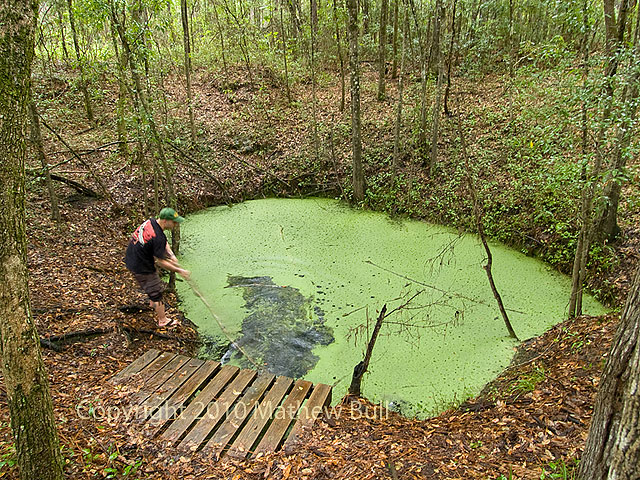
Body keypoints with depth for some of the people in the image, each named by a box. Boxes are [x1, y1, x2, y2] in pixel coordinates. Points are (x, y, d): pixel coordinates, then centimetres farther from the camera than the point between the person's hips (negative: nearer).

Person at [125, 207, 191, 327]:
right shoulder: (158, 238, -32)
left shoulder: (150, 221, -5)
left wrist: (171, 255, -1)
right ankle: (163, 320, 20)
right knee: (156, 292, 6)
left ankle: (153, 303, 55)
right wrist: (179, 270, -14)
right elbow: (160, 262, -22)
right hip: (142, 268, -9)